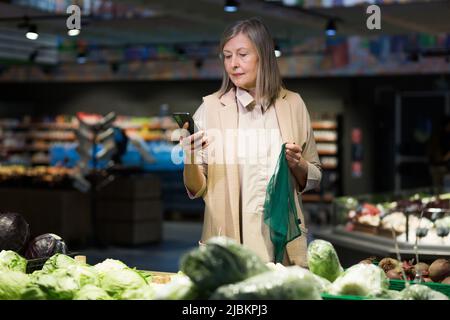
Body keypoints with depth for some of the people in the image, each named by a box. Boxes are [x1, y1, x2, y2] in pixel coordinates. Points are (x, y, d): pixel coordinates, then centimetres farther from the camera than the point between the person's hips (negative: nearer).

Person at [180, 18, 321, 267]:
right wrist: (190, 161, -21)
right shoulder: (210, 107, -2)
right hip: (229, 245, -1)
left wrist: (297, 165, -9)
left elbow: (313, 180, 11)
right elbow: (197, 189, -2)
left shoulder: (293, 104, 3)